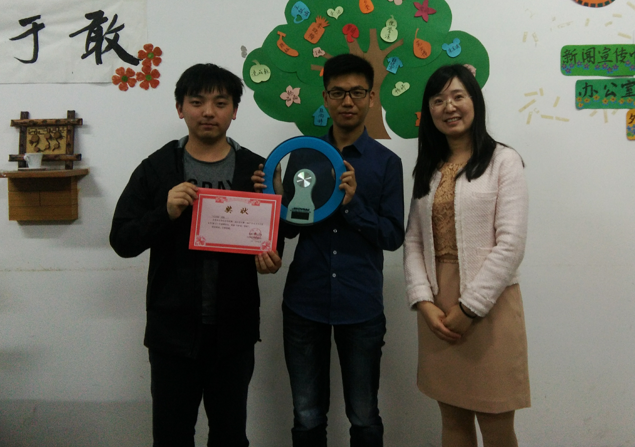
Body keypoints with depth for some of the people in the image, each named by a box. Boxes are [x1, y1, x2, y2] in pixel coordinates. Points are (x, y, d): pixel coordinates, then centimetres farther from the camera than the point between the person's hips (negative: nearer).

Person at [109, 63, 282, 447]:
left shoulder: (256, 170, 1)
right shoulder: (157, 168, 0)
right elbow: (122, 241, -2)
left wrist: (269, 259, -15)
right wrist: (166, 212, -19)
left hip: (234, 330, 1)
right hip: (172, 329, 0)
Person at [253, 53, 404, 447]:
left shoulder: (386, 162, 1)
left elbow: (393, 236, -3)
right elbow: (290, 228, 8)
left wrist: (353, 204, -17)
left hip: (361, 307, -1)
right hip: (304, 303, 2)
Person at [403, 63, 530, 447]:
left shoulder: (503, 160, -3)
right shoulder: (428, 169, 13)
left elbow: (511, 243, -11)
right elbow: (413, 241, 7)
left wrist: (469, 308, -15)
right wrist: (423, 301, -7)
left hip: (489, 306, -4)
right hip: (437, 308, 5)